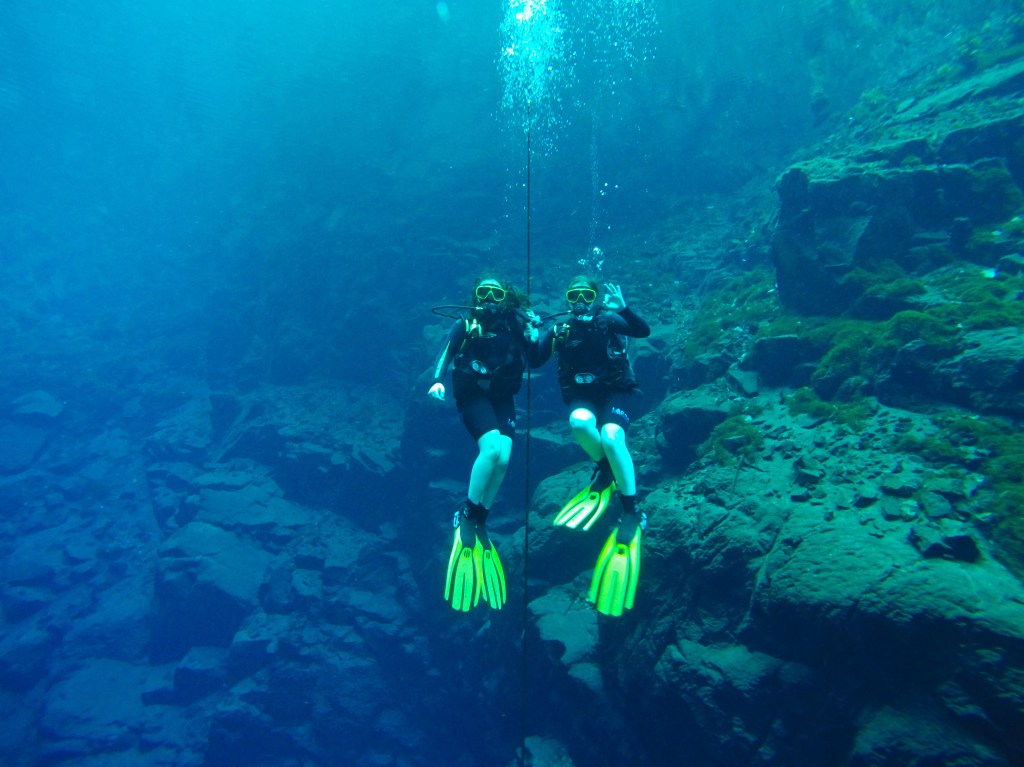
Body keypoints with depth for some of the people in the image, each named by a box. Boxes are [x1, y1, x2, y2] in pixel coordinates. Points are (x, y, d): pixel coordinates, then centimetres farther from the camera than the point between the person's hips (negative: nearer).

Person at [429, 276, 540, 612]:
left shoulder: (515, 327, 6)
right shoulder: (465, 327, 0)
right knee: (493, 448, -27)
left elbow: (535, 357, 4)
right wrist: (438, 381, -29)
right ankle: (465, 517, -10)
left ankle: (478, 522, 3)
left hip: (502, 399, 3)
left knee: (503, 459, -16)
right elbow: (444, 356, -12)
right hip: (473, 396, -3)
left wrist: (534, 331, -8)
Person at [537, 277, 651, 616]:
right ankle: (605, 469, -4)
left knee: (611, 437, -30)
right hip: (581, 395, 2)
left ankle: (632, 514, -19)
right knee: (580, 423, -35)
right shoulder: (559, 328, 6)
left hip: (615, 391, -2)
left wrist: (622, 308, -28)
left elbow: (643, 331, -15)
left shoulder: (608, 319, 0)